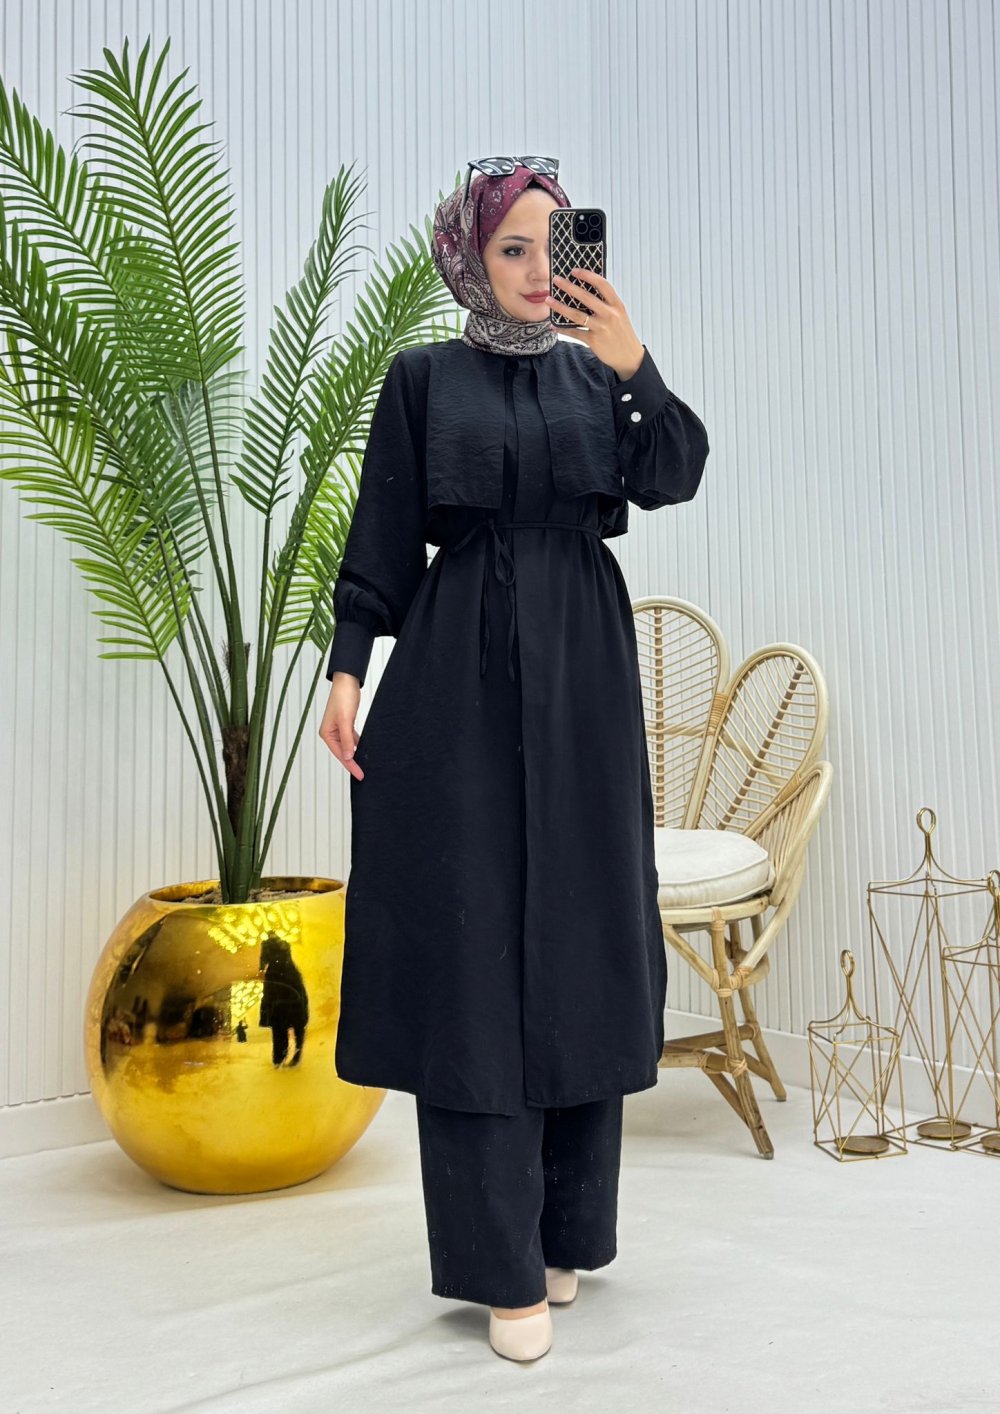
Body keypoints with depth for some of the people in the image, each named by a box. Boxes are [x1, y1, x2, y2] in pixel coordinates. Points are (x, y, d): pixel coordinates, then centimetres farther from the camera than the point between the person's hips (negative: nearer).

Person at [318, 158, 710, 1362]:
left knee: (579, 928, 5)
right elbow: (381, 539, 2)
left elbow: (672, 476, -4)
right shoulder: (423, 378, 6)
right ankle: (502, 1261, 5)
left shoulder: (594, 372, 13)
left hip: (582, 676, 3)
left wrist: (633, 369, -18)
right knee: (474, 937, -5)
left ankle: (568, 1229, 21)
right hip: (464, 677, -3)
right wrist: (348, 668, -7)